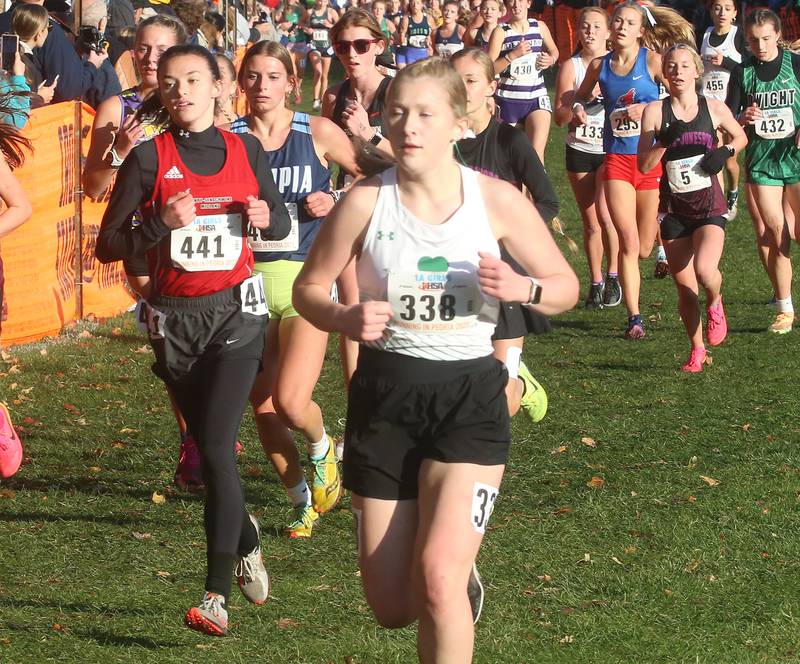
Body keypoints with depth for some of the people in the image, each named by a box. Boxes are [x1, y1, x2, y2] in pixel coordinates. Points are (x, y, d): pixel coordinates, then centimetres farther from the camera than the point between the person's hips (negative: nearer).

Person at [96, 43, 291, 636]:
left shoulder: (246, 151, 2)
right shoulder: (150, 158, -4)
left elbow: (282, 223, 17)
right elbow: (108, 245, -7)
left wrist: (265, 218, -5)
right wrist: (162, 225, -21)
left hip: (237, 311, -1)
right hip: (174, 319, 1)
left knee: (217, 447, -14)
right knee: (207, 448, 10)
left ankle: (217, 594, -13)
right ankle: (246, 538, 40)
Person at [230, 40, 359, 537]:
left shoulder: (317, 133, -2)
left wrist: (334, 203, -7)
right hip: (249, 277, 2)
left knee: (291, 402, -16)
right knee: (263, 407, 4)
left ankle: (322, 447, 19)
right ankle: (302, 500, 25)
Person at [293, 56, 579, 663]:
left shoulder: (496, 200, -6)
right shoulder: (366, 202, -6)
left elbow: (566, 286, 4)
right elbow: (309, 287, 4)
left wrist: (523, 288, -19)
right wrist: (344, 318, -18)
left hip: (469, 395, -2)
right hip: (385, 395, 2)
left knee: (439, 575, -21)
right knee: (393, 607, 7)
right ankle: (462, 584, 42)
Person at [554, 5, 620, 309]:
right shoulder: (571, 67, 0)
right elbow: (560, 116, -4)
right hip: (580, 151, 2)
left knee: (605, 214, -17)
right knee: (591, 222, 5)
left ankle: (613, 275, -1)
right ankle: (595, 282, 17)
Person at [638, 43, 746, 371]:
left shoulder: (714, 108, -1)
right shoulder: (655, 111, -2)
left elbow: (740, 136, 18)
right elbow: (644, 164, -6)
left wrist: (726, 151, -2)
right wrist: (666, 141, -20)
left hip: (709, 207, -1)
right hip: (675, 209, 1)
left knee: (704, 270, -24)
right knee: (684, 287, 4)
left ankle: (715, 305, 11)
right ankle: (697, 350, 23)